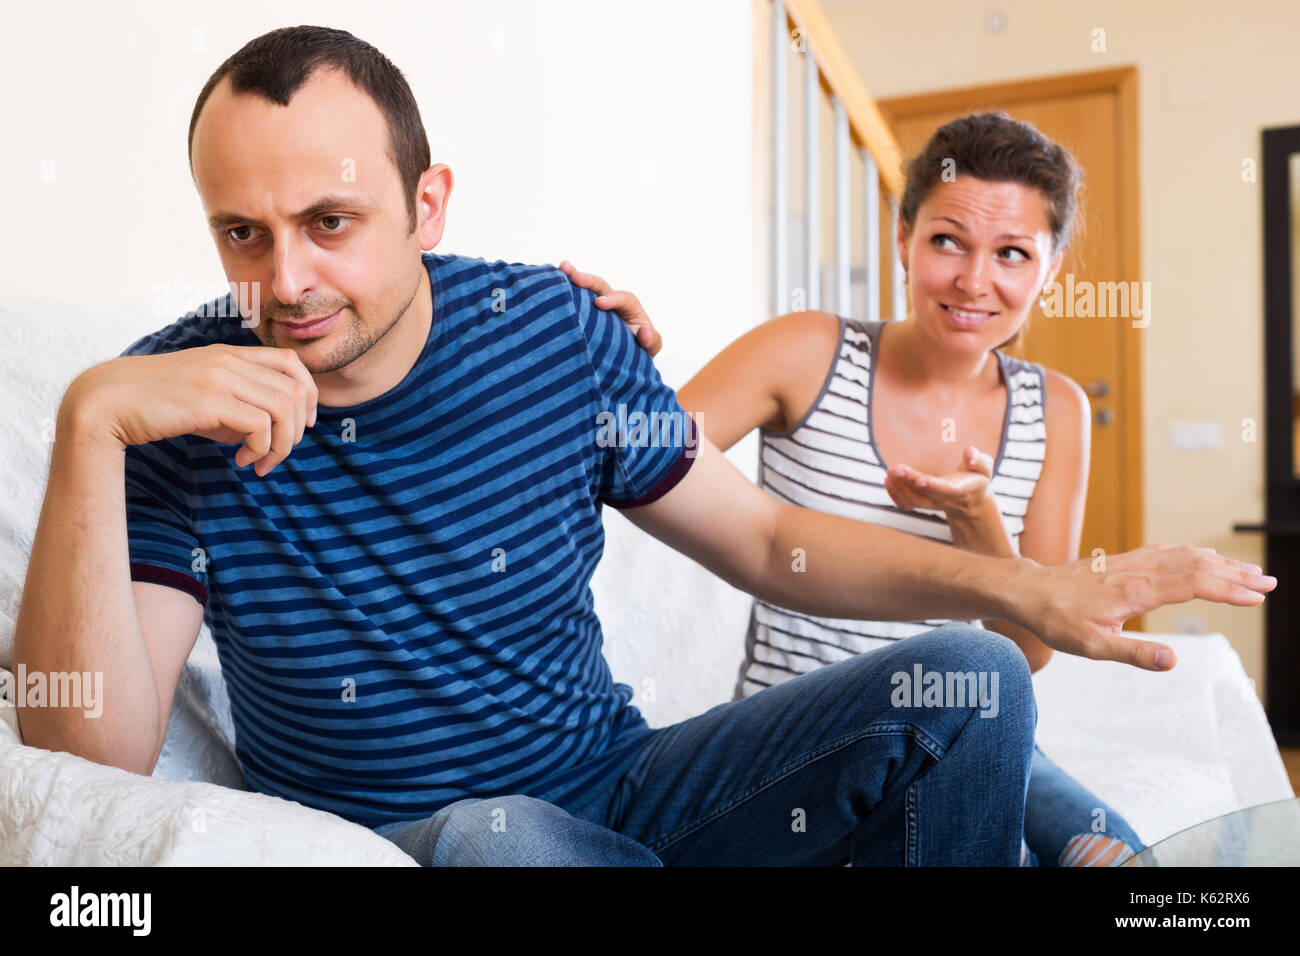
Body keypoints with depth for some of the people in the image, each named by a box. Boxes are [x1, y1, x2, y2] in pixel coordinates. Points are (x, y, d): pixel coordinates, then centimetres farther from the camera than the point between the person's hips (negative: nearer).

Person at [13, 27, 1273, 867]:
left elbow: (766, 542, 0)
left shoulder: (554, 331, -8)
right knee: (496, 833, -38)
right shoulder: (180, 410, -13)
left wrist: (1026, 586, -11)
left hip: (619, 785, 3)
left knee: (971, 677, -10)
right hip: (386, 841, -1)